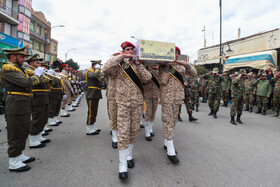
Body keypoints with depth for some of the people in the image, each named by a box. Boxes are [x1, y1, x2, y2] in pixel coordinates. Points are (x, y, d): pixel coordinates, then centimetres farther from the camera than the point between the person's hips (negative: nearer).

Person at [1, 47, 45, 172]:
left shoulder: (17, 69, 18)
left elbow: (29, 83, 19)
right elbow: (27, 82, -25)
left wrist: (39, 74, 7)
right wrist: (37, 74, -8)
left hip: (24, 108, 10)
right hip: (16, 108, -10)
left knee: (23, 133, 18)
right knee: (16, 134, 0)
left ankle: (19, 156, 33)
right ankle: (13, 162, 13)